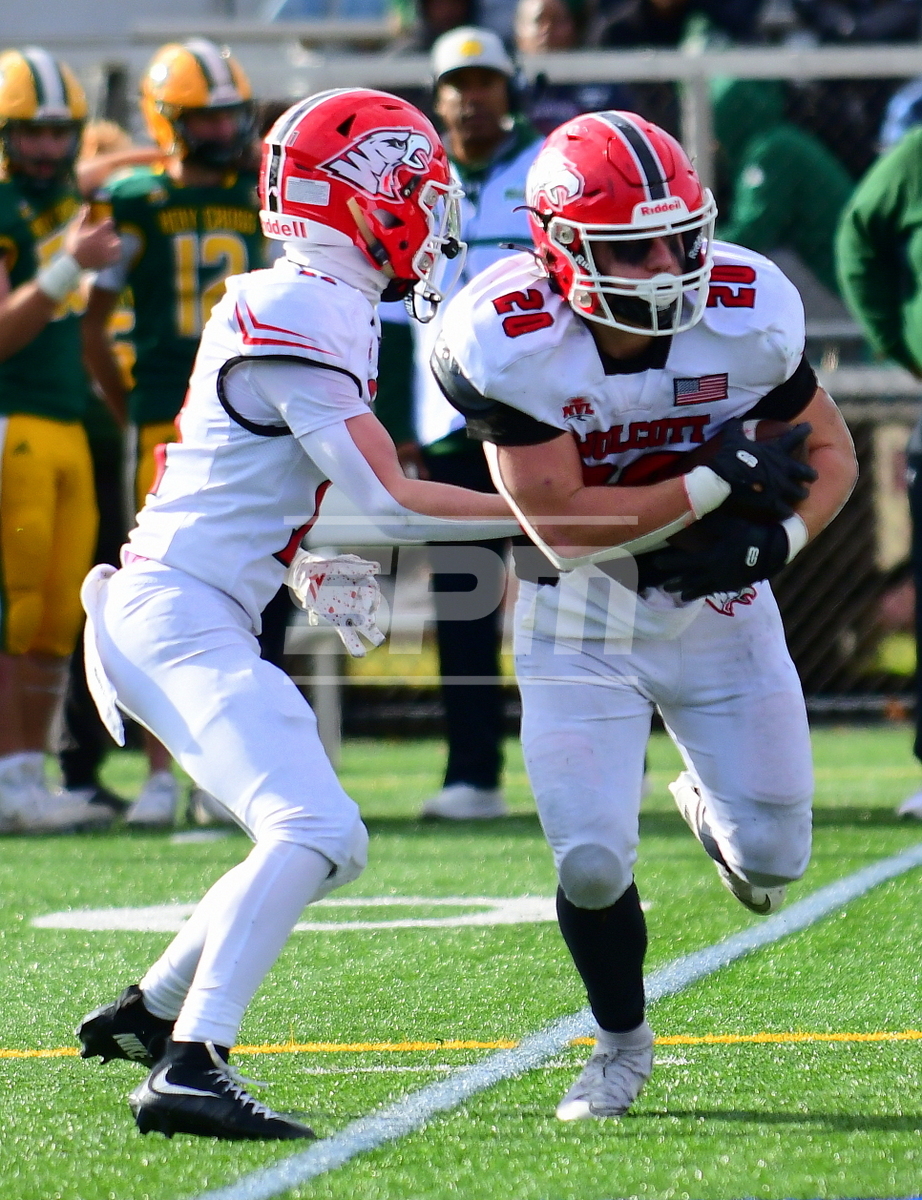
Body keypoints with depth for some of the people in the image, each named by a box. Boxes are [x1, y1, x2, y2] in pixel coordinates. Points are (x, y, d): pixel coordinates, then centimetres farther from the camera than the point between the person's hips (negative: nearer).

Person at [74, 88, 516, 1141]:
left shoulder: (323, 311, 16)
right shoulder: (303, 316, -15)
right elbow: (388, 503, -16)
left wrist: (321, 560, 10)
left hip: (177, 613, 10)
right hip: (176, 612, -10)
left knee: (327, 841, 16)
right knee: (309, 828, -23)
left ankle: (149, 1012, 28)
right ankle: (188, 1070, -33)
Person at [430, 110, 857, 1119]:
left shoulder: (747, 310, -18)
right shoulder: (508, 343, -26)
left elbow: (830, 451, -3)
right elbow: (561, 525, -27)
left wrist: (770, 539, -23)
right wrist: (722, 482, -29)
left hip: (719, 604, 2)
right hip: (580, 620, -2)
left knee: (771, 866, 3)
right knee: (592, 867, -13)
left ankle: (711, 806, 43)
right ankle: (622, 1041, 19)